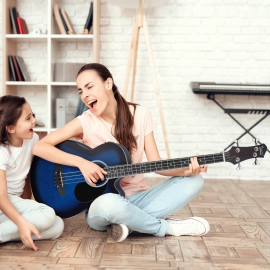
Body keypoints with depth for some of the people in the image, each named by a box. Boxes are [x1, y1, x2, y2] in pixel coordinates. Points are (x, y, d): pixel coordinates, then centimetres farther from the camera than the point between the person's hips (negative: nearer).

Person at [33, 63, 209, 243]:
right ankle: (168, 227, -13)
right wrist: (81, 162, -24)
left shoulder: (140, 115, 0)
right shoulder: (85, 122, -8)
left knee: (194, 181, -13)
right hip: (104, 200, -3)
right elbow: (39, 147, -14)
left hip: (137, 196, 4)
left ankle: (129, 222, -19)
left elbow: (156, 163, -2)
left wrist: (186, 170, -20)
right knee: (108, 204, -40)